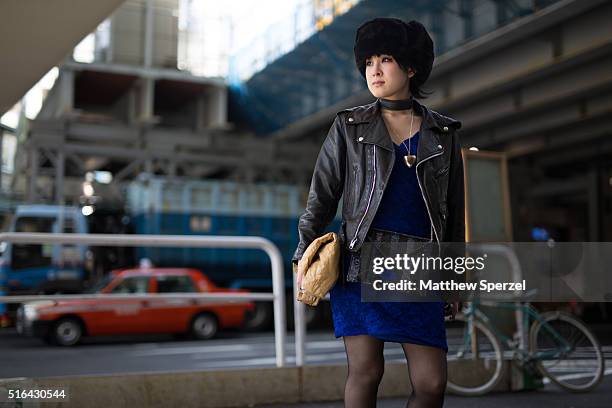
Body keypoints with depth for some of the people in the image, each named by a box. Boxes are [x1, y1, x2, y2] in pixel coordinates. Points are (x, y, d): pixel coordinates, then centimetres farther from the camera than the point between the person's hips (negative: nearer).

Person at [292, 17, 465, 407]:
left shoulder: (444, 133, 11)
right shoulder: (349, 126, 8)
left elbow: (454, 213, 14)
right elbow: (321, 196, 7)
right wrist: (305, 256, -2)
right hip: (363, 263, -1)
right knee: (365, 372, -3)